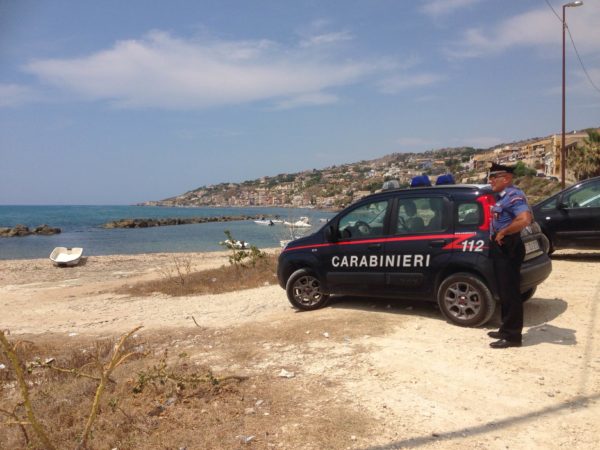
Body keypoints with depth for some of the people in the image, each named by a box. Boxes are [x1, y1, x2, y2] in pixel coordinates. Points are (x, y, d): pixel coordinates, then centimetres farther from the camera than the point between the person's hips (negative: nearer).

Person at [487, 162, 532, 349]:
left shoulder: (514, 196, -16)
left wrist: (503, 232, -21)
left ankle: (512, 335, 2)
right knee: (504, 292, 16)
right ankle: (506, 330, 25)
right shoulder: (502, 196, 14)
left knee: (510, 293, -5)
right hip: (501, 247, 10)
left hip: (508, 248, -10)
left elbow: (525, 220, -31)